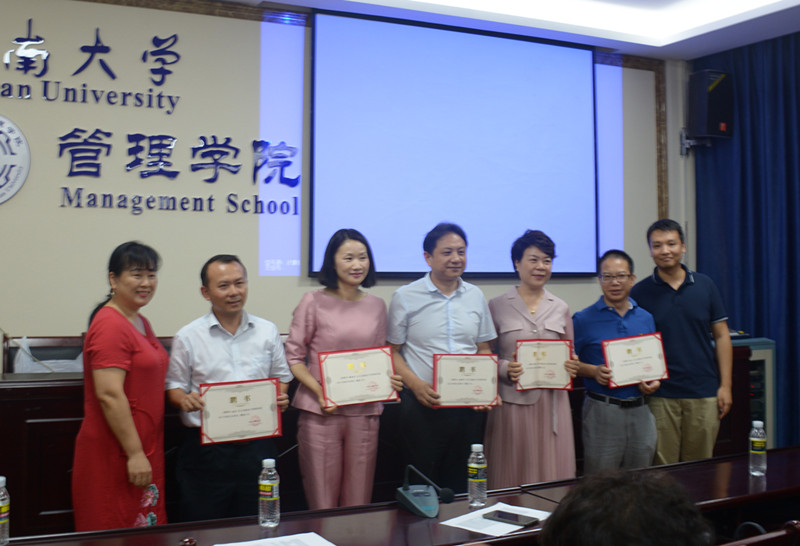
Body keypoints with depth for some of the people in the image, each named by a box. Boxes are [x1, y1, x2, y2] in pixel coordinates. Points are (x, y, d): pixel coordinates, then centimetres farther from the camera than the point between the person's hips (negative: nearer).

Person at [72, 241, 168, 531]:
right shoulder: (110, 325, -16)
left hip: (143, 450, 9)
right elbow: (109, 396, -22)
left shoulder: (141, 323, 14)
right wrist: (134, 453, -21)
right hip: (116, 453, -9)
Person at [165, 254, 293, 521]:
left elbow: (281, 377, 17)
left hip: (257, 447, 2)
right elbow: (174, 387, 5)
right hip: (206, 448, -2)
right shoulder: (188, 337, 1)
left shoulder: (268, 331, 8)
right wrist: (185, 399, -17)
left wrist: (281, 397, -3)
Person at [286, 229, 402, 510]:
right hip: (321, 411, -3)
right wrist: (319, 390, -15)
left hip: (365, 411, 3)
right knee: (321, 500, 2)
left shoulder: (377, 305, 11)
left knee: (358, 501, 9)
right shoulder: (314, 302, -2)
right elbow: (294, 356, -1)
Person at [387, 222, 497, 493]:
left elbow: (483, 350, 16)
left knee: (462, 486, 11)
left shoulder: (475, 296, 10)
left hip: (468, 406, 4)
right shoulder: (405, 297, -2)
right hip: (423, 405, -3)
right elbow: (392, 351, -2)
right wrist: (416, 385, -16)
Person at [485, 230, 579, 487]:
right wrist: (505, 369, -16)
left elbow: (570, 354, 18)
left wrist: (571, 367, -4)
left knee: (553, 473, 4)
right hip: (512, 402, -3)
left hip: (552, 402, 3)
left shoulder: (560, 308, 13)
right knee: (512, 479, 0)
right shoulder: (497, 307, 3)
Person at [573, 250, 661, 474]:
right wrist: (594, 371, -18)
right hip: (602, 411, -4)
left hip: (639, 411, 4)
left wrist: (653, 381, -2)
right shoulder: (583, 320, -3)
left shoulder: (646, 318, 10)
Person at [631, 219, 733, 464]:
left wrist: (725, 385, 2)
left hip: (704, 392, 2)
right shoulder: (640, 292, 1)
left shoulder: (705, 285, 6)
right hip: (660, 395, -1)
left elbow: (721, 336, 7)